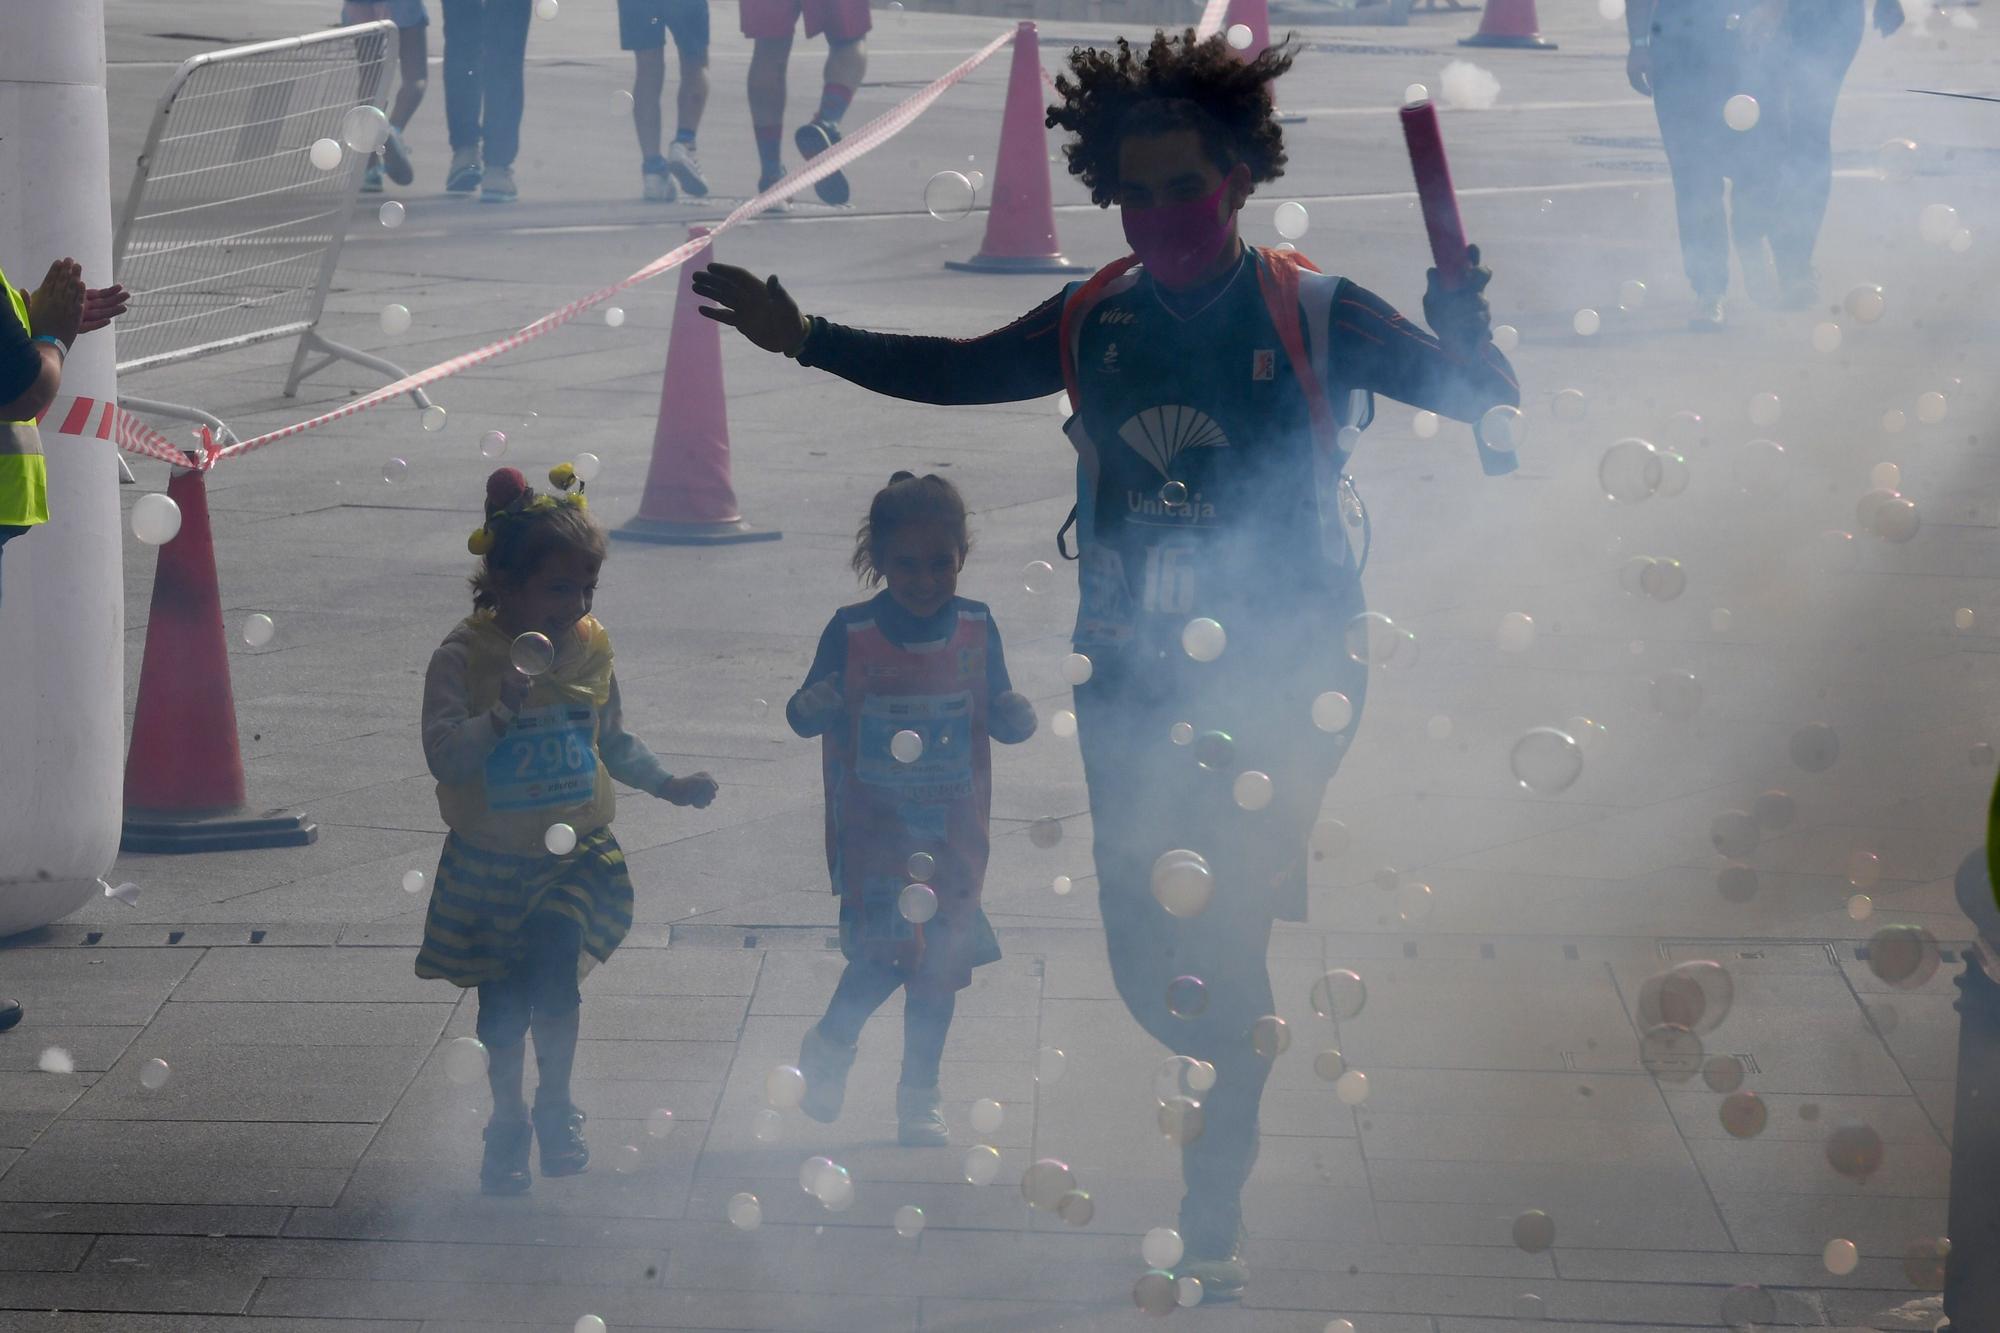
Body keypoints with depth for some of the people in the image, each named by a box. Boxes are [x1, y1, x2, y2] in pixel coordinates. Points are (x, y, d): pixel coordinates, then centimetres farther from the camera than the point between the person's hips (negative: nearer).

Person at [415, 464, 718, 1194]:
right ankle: (507, 1120, 29)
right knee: (503, 999, 9)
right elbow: (443, 754, -27)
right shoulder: (463, 658, -16)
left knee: (555, 970, -10)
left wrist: (667, 784, 6)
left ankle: (555, 1108, 13)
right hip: (490, 861, -2)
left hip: (575, 853, 2)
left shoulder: (590, 649, -2)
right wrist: (503, 713, -40)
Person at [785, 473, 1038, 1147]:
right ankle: (829, 1048, 15)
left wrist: (1017, 718, -15)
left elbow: (997, 714, 8)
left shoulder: (977, 628, 0)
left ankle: (919, 1097, 22)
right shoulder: (851, 633, -9)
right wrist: (813, 706, -27)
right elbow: (805, 715, -3)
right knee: (884, 953, -15)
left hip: (953, 833, 3)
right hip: (871, 830, -3)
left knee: (940, 963, 7)